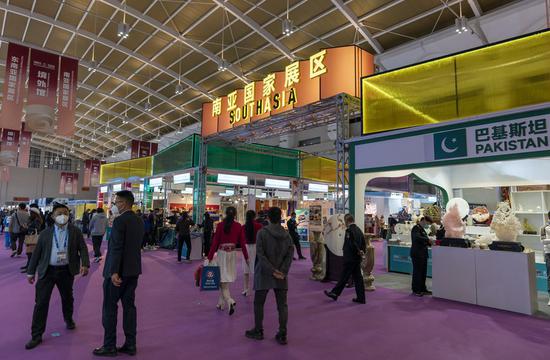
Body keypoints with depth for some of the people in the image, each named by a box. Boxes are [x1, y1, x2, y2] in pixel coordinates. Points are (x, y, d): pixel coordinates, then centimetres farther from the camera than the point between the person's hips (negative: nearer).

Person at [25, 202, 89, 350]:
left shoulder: (75, 231, -2)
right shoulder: (45, 233, 1)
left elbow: (83, 248, -4)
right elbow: (37, 253, 5)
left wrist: (85, 264, -19)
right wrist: (31, 271, 5)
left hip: (66, 271, 0)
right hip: (47, 271, 0)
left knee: (67, 298, 18)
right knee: (41, 302, -1)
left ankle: (68, 319, 44)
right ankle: (37, 335, 10)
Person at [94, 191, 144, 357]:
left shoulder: (120, 220, -16)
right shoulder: (139, 221, 8)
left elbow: (116, 248, -21)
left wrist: (114, 272, -22)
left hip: (118, 271, -7)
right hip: (133, 270, 7)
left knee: (110, 307, 6)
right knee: (129, 305, 12)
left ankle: (109, 346, 15)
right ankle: (130, 345, 18)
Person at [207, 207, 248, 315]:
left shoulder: (220, 225, -8)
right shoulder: (238, 226, -3)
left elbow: (215, 242, -8)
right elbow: (242, 243, 0)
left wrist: (210, 257, -3)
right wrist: (246, 257, 8)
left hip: (222, 253, -3)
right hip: (232, 253, 3)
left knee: (222, 279, 3)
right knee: (225, 279, 15)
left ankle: (230, 301, -16)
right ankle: (220, 303, 26)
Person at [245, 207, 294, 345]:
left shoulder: (262, 232, -10)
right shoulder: (287, 235, 2)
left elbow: (260, 255, -16)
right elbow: (290, 256, -4)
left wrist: (272, 271, -14)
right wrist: (282, 271, -9)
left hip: (264, 274, -3)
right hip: (282, 276, 3)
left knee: (258, 303, 14)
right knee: (282, 305, 10)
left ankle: (258, 331, 25)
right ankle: (282, 335, 13)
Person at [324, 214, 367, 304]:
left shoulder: (349, 230, -17)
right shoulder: (358, 230, 10)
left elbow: (352, 244, -26)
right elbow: (364, 243, 12)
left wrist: (358, 252, -15)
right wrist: (362, 251, 7)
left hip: (350, 258, -8)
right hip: (357, 259, 8)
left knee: (344, 277, 1)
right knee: (357, 277, 11)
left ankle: (335, 293, 14)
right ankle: (361, 298, 15)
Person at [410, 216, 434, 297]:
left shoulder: (422, 229, 19)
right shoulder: (416, 228, -12)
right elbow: (417, 237, -30)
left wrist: (430, 243, 7)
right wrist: (428, 240, -28)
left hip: (423, 254, 10)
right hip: (417, 254, -10)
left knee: (423, 272, 13)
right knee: (417, 272, -3)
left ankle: (422, 289, 21)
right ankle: (416, 290, 5)